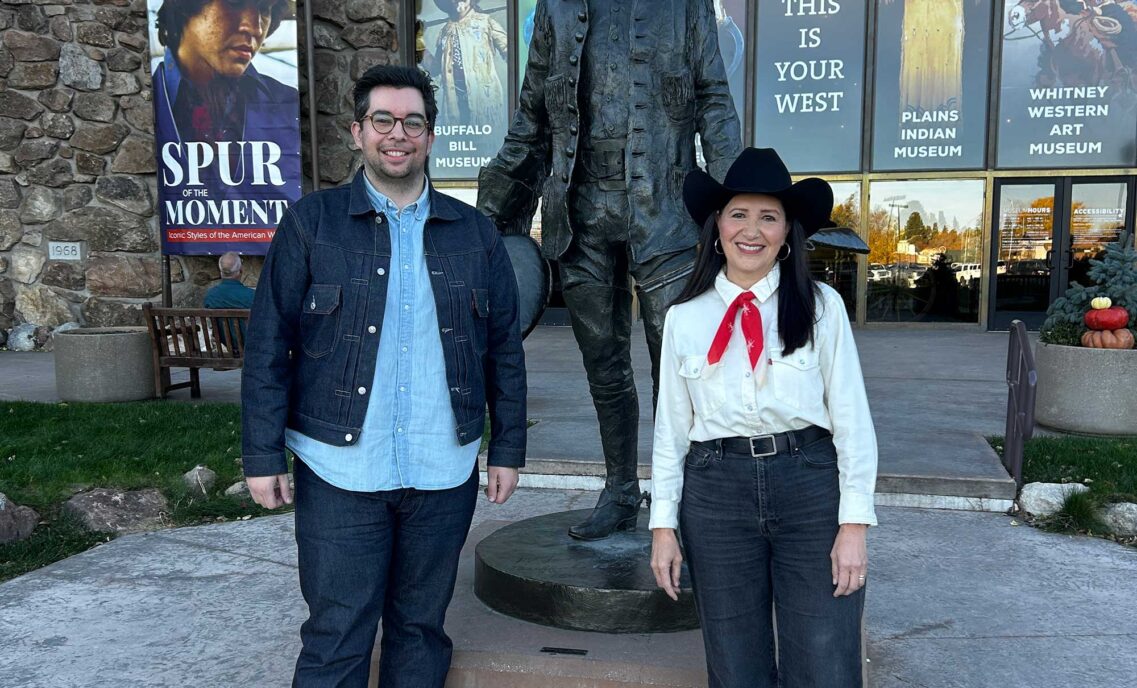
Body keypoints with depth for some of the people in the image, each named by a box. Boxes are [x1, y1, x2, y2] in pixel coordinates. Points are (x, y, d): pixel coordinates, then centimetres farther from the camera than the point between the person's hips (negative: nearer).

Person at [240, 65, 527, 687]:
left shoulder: (474, 234, 6)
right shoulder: (311, 224, -1)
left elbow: (504, 349, 9)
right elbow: (267, 348, -1)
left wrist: (507, 449, 8)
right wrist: (262, 456, -5)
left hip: (444, 473, 3)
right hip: (339, 472, -2)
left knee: (421, 629, 16)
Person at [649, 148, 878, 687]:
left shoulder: (821, 307, -1)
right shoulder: (684, 317, 4)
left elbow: (851, 417, -1)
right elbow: (670, 427, 7)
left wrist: (854, 524, -5)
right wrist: (664, 526, 6)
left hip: (810, 485, -1)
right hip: (715, 490, 2)